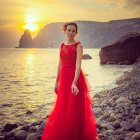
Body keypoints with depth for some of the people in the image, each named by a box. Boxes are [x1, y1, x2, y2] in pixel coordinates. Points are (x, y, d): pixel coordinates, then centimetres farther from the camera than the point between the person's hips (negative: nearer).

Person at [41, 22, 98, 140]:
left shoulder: (78, 45, -8)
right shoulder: (62, 45, 11)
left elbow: (78, 65, -19)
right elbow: (60, 65, 14)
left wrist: (74, 83, -30)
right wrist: (57, 82, 13)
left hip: (75, 78, -6)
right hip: (64, 78, 6)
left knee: (75, 109, 0)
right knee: (62, 110, 12)